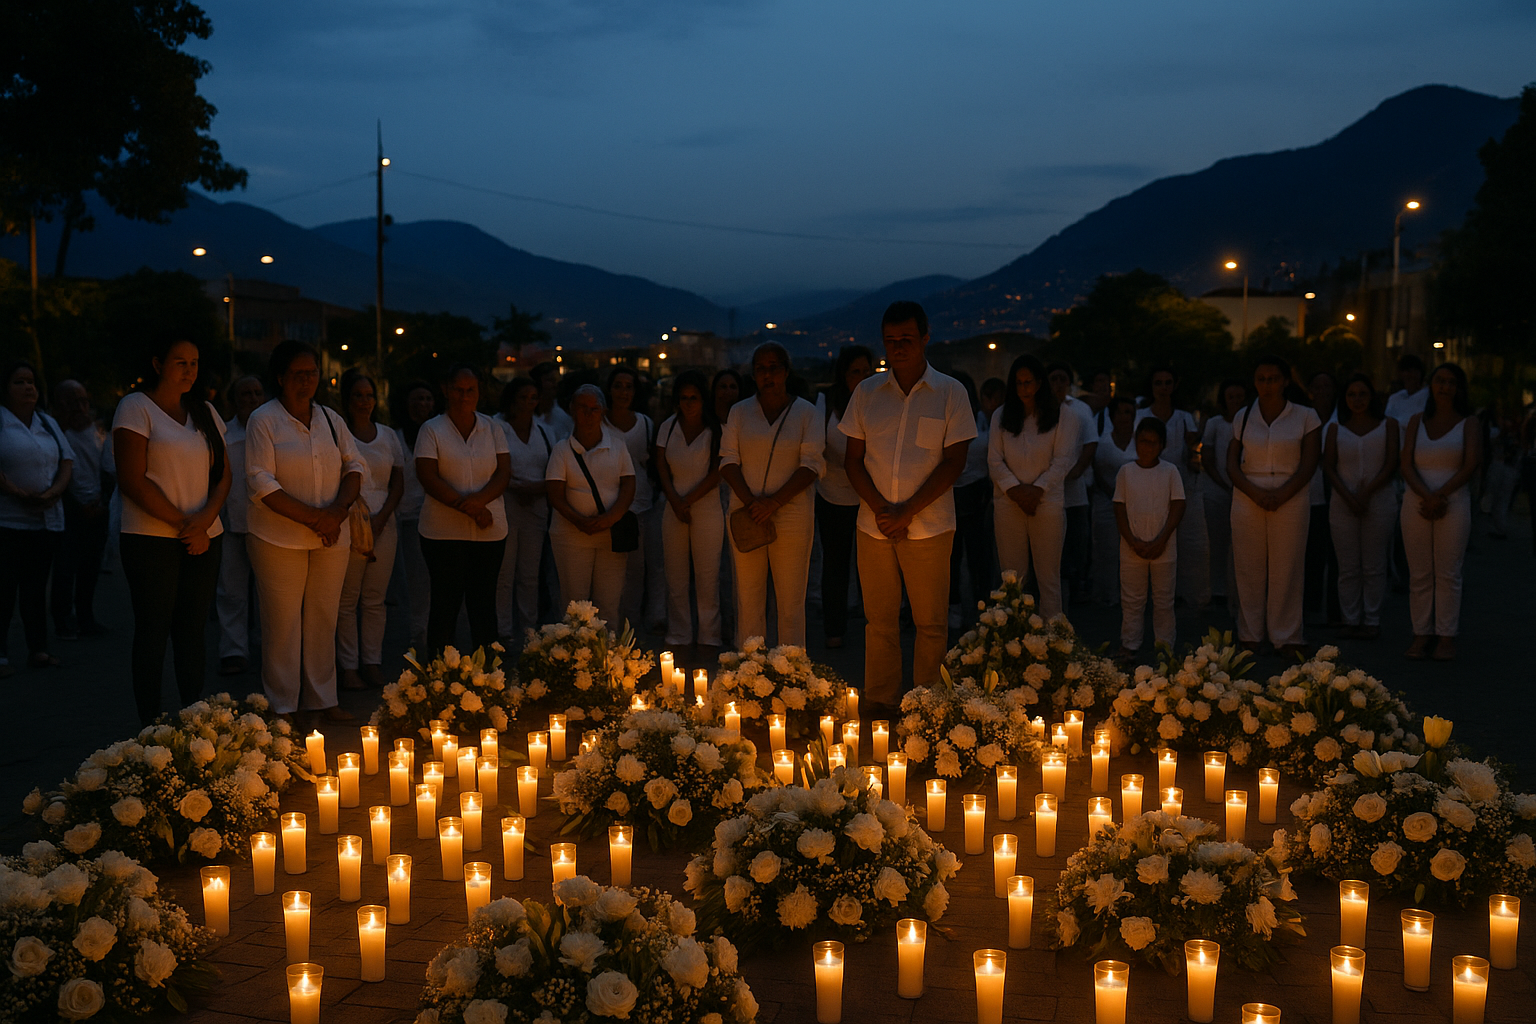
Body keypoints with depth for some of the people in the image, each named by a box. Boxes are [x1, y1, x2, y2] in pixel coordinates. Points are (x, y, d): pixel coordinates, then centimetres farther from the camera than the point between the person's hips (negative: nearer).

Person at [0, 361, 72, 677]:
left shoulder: (48, 424, 16)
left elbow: (66, 462, 11)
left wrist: (54, 492, -6)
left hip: (47, 519, 5)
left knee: (36, 587, 9)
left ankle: (38, 649, 12)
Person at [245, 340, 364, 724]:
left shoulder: (331, 419, 12)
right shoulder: (263, 421, -4)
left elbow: (354, 466, 10)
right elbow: (261, 483, -12)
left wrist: (338, 510, -9)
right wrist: (312, 517, -17)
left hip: (332, 537, 5)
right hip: (278, 539, -4)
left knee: (324, 619, 8)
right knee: (282, 621, -1)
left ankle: (322, 699, 19)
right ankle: (281, 705, 9)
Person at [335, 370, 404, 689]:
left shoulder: (388, 436, 13)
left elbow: (398, 483, 11)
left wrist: (381, 518, -2)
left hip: (383, 526, 4)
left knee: (375, 599, 5)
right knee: (347, 599, -2)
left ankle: (373, 663, 10)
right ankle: (349, 666, 3)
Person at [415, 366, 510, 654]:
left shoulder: (493, 428, 11)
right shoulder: (432, 430, 1)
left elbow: (504, 473, 3)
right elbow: (428, 477, -9)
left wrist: (480, 499, -16)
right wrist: (466, 507, -17)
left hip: (490, 531, 3)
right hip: (444, 532, -3)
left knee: (484, 604, 5)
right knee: (445, 604, -1)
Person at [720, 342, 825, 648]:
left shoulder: (806, 412, 4)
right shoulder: (739, 412, 11)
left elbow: (812, 464, -5)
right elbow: (728, 461, 4)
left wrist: (774, 501, -15)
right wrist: (749, 501, -12)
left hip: (791, 516, -2)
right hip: (746, 516, 2)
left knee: (791, 600, -1)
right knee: (748, 599, 4)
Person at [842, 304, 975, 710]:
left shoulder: (951, 393, 0)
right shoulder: (867, 392, 8)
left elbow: (954, 463, -5)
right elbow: (854, 459, 7)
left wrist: (907, 512, -12)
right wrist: (880, 509, -8)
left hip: (929, 525, -2)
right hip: (873, 524, 3)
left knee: (931, 621, 1)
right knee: (879, 619, 6)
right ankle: (880, 704, 16)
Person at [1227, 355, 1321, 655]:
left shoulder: (1304, 417, 4)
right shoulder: (1243, 417, 9)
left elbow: (1309, 464, -2)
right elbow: (1231, 465, 5)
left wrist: (1281, 495, -14)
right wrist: (1255, 493, -11)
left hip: (1290, 499, -1)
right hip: (1247, 500, 2)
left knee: (1286, 569, -3)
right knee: (1249, 569, 1)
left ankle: (1287, 637, 5)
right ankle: (1250, 636, 8)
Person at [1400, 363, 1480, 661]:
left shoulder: (1468, 423, 6)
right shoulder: (1417, 421, 12)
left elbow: (1472, 464, -7)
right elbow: (1406, 466, 2)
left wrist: (1440, 496, -16)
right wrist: (1426, 496, -15)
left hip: (1454, 504, -2)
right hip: (1416, 504, 2)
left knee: (1448, 573, -3)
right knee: (1419, 574, 1)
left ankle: (1446, 638, 2)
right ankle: (1421, 635, 6)